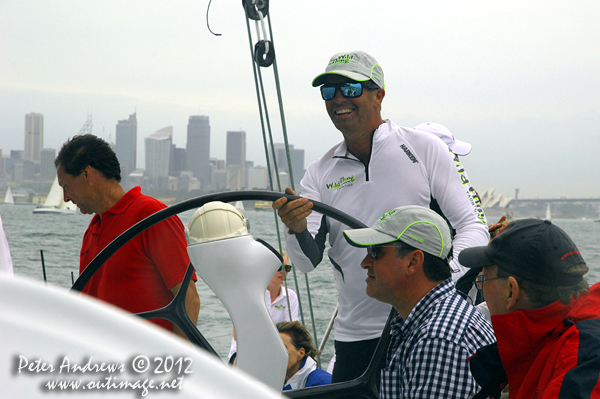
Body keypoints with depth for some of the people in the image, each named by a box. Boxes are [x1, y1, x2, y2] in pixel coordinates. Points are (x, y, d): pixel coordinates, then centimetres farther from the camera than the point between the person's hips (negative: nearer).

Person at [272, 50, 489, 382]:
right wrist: (297, 230, -21)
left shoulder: (425, 149, 2)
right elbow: (308, 261, 2)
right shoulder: (320, 173, 10)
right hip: (355, 336, 3)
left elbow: (473, 225, -2)